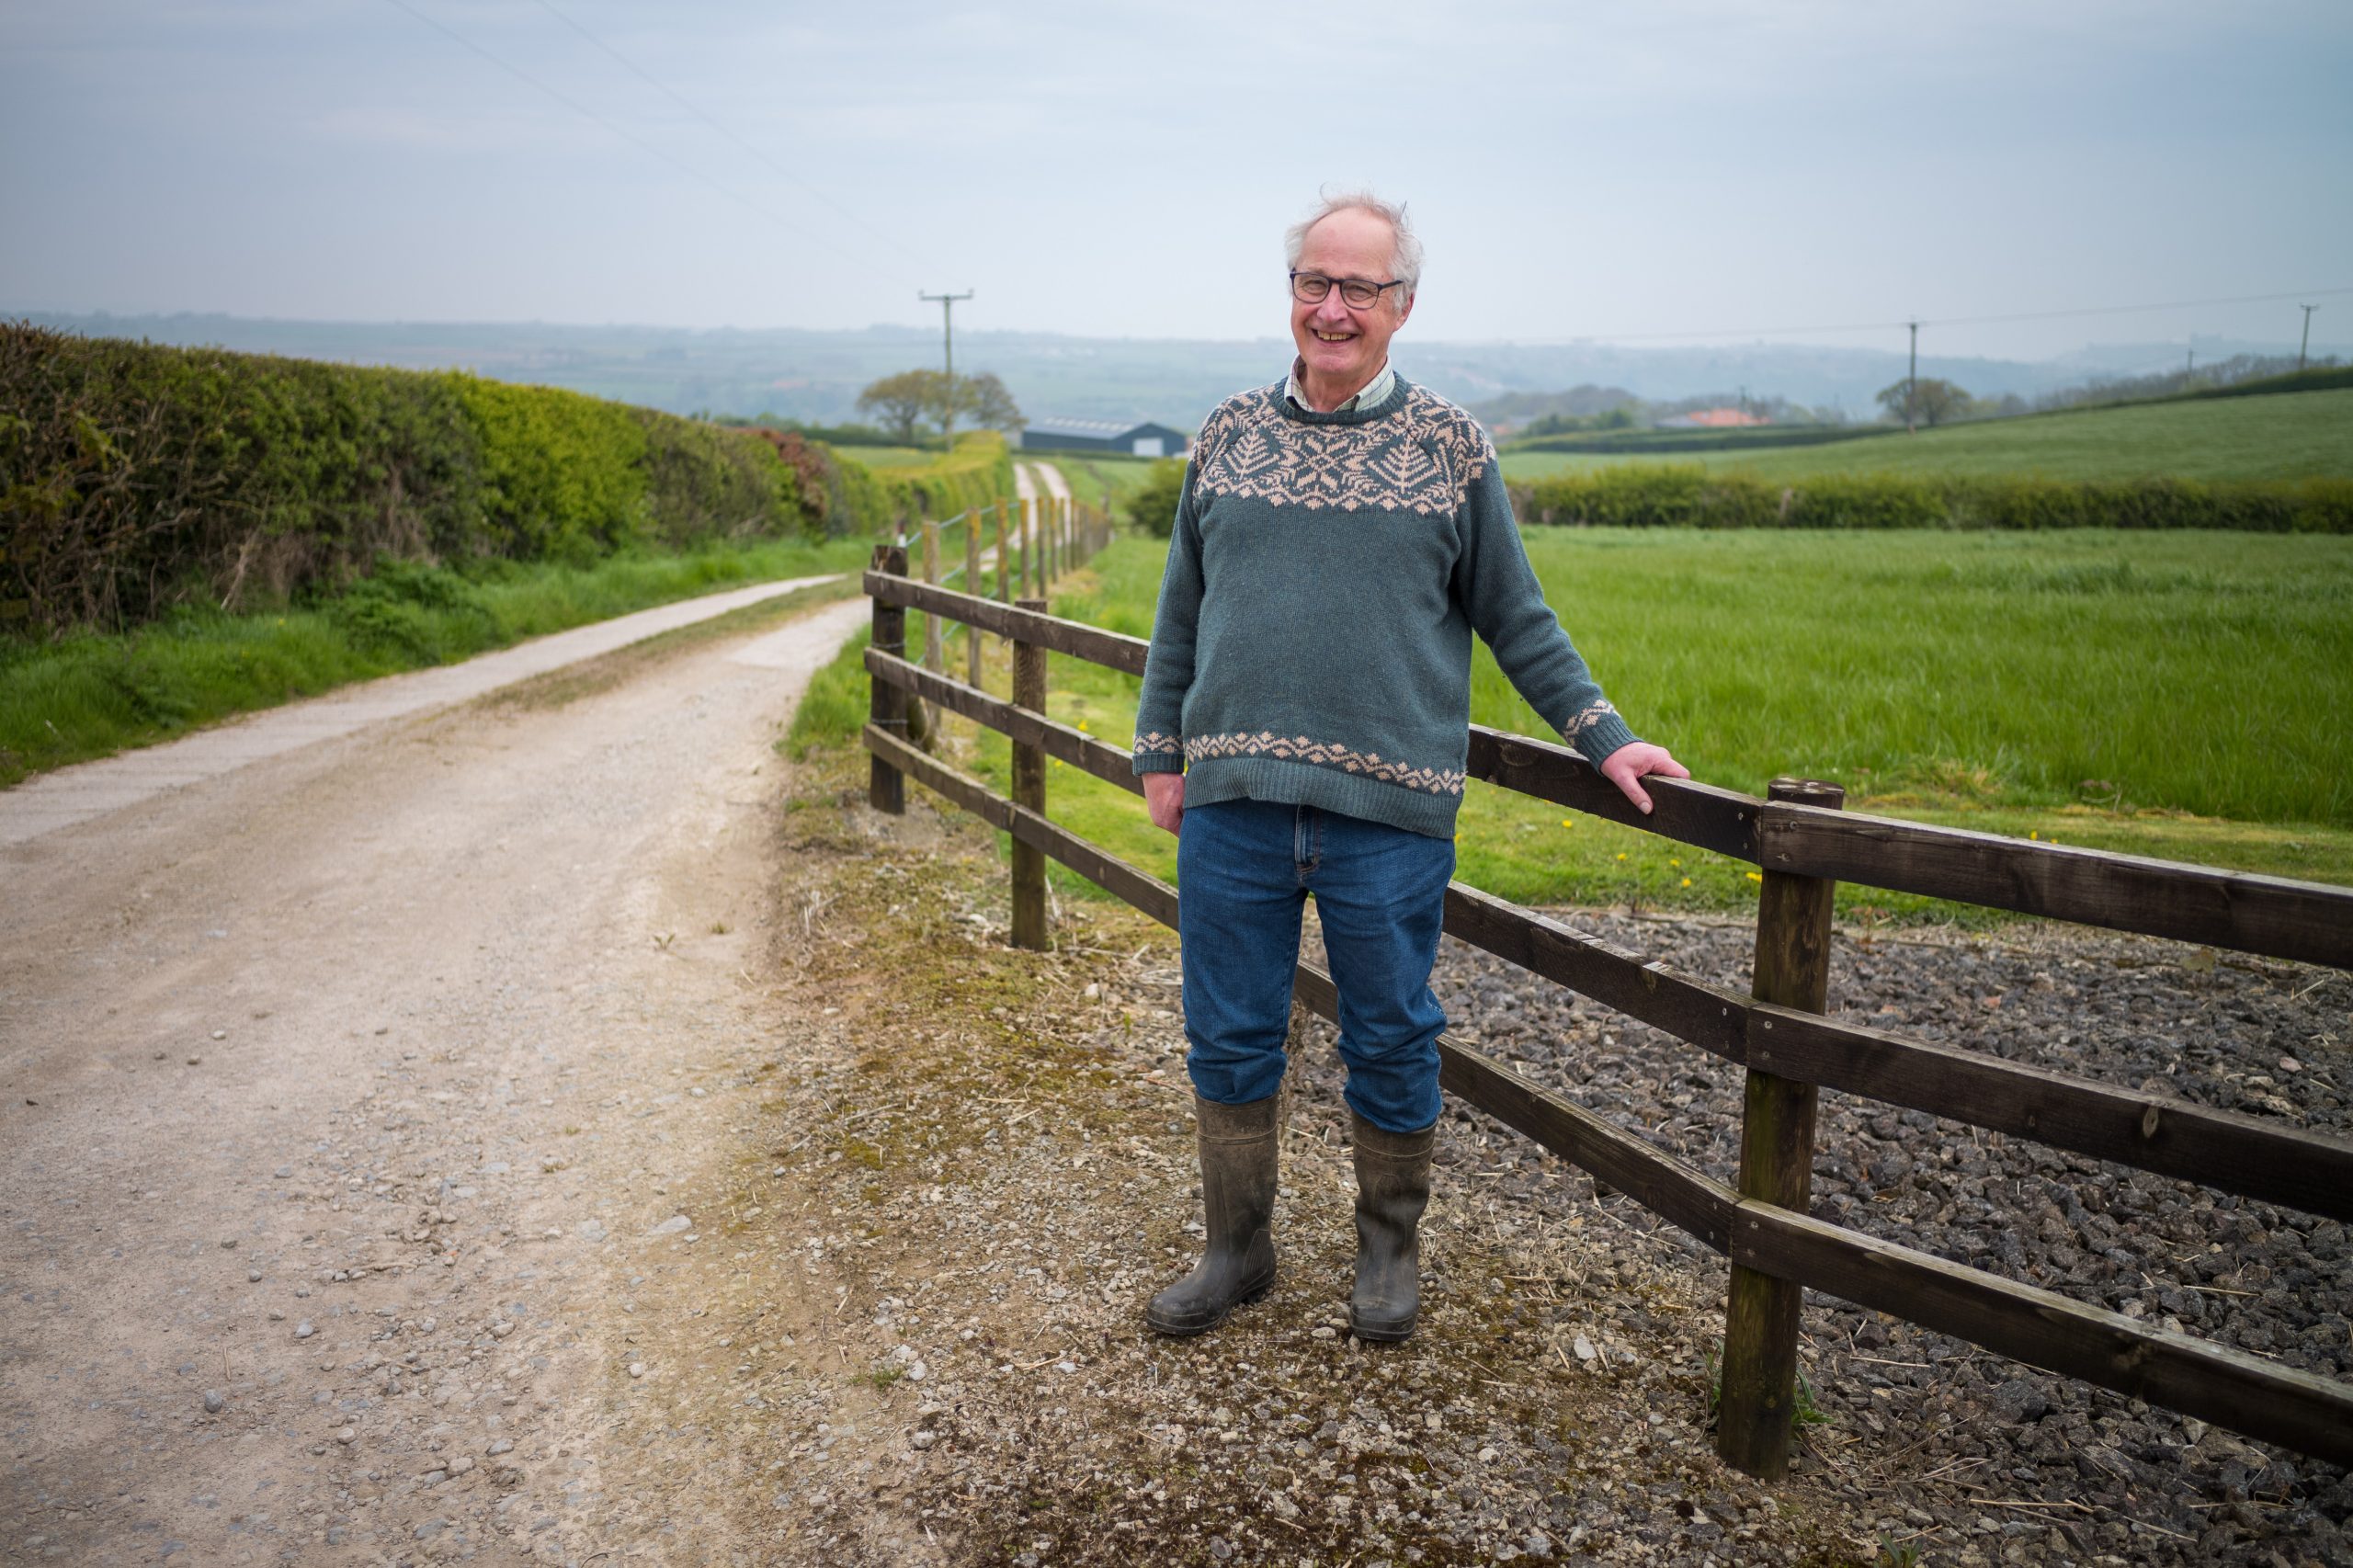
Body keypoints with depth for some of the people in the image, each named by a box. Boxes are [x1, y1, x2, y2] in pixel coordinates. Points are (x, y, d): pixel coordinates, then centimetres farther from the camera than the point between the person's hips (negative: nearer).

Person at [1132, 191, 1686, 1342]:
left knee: (1391, 1042, 9)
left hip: (1388, 809, -2)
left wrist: (1604, 737, 4)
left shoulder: (1449, 447, 3)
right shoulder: (1230, 434, 9)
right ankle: (1237, 1248, 29)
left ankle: (1389, 1249, 30)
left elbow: (1516, 616, 8)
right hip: (1233, 798, 2)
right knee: (1228, 1038, 10)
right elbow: (1182, 611, 15)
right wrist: (1161, 751, 12)